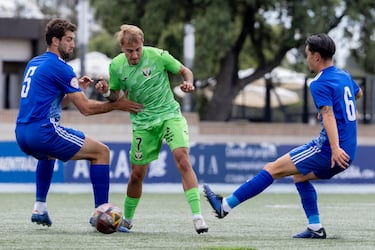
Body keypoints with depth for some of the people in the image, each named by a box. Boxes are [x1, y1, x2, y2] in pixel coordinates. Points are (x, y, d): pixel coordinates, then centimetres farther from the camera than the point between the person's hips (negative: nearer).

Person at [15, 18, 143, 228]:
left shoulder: (33, 64, 19)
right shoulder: (60, 67, -7)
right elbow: (86, 108, -8)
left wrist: (77, 89, 21)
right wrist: (116, 105, 4)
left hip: (22, 134, 9)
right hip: (43, 130, -9)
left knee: (48, 154, 42)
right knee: (101, 152, -1)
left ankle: (40, 208, 31)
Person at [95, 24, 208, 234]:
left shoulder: (158, 56, -12)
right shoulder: (116, 66, -5)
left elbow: (185, 71, 1)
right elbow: (116, 97, 9)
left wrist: (188, 83, -20)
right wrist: (106, 92, -13)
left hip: (169, 114, -2)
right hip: (143, 123, 2)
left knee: (183, 160, -22)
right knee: (137, 174, 5)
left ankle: (197, 216, -24)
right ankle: (127, 220, 28)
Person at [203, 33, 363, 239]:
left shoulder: (320, 84, -13)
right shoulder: (344, 75, 15)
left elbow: (328, 114, -28)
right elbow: (358, 93, 38)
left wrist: (335, 148, -40)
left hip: (328, 150, -9)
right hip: (348, 152, 9)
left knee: (273, 169, -5)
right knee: (300, 175, 25)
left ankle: (226, 205, -5)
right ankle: (315, 228, 15)